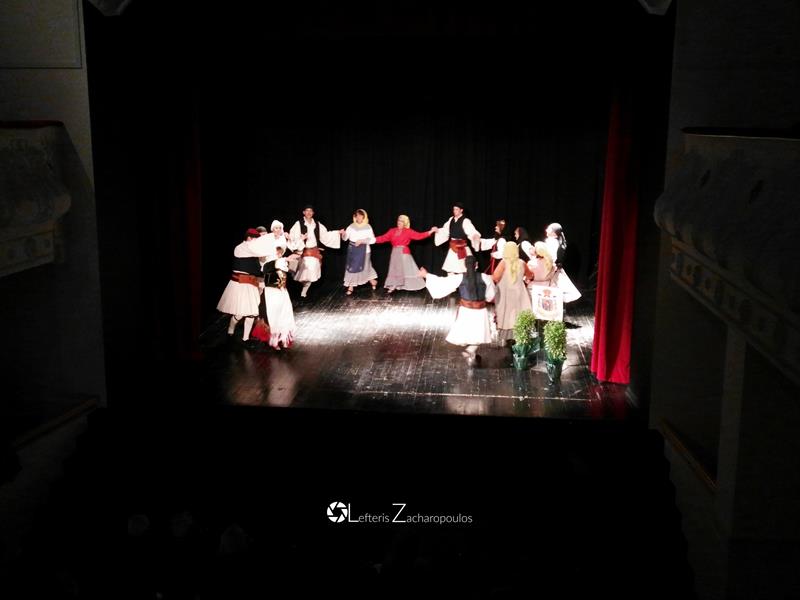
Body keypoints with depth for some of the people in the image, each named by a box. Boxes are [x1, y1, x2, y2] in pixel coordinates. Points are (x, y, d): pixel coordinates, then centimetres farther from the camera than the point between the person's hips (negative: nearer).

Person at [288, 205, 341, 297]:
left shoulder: (317, 224, 7)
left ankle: (304, 292, 18)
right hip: (303, 251, -3)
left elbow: (325, 235, 10)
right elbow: (292, 236, -10)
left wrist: (338, 233, 4)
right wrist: (301, 238, -27)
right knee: (304, 272, -6)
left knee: (311, 274, 1)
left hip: (314, 252, 4)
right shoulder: (299, 224, -5)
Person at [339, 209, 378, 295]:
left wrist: (362, 241, -17)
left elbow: (372, 240, -6)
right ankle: (350, 287, 7)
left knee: (365, 268, 6)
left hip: (363, 250, -2)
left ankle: (373, 282, 30)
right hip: (352, 250, 2)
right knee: (352, 268, 1)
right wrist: (343, 234, -26)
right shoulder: (351, 226, 2)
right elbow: (345, 238, -3)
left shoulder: (367, 227, -2)